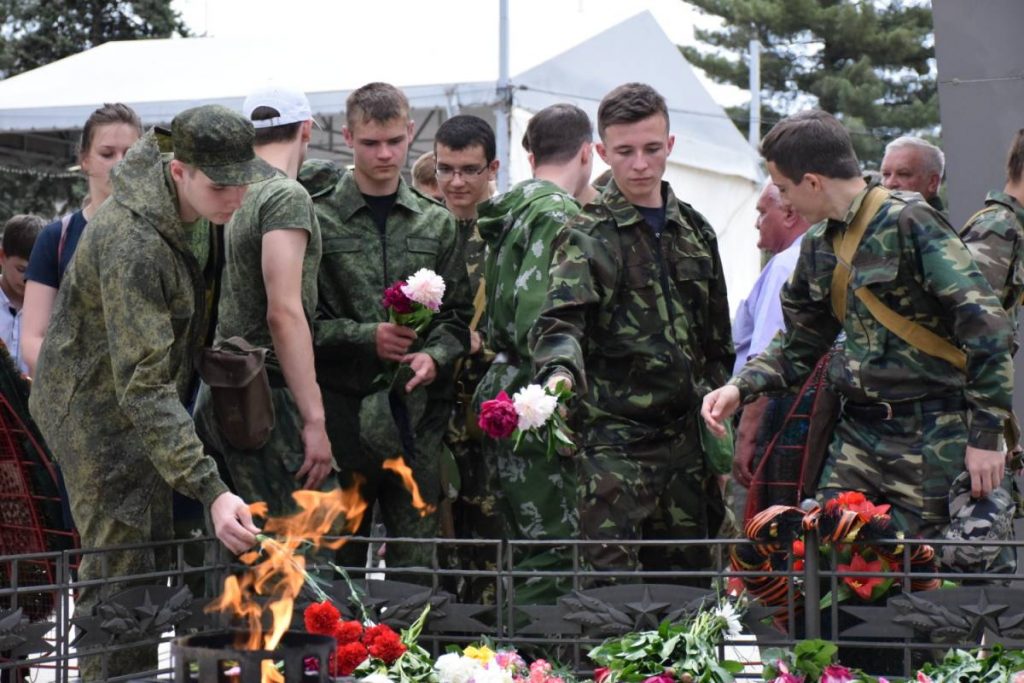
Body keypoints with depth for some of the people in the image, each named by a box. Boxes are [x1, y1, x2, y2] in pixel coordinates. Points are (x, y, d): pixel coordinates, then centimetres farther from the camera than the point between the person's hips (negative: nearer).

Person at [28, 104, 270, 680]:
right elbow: (142, 385, -38)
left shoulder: (188, 207, -6)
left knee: (150, 555, 15)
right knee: (120, 572, -9)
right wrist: (210, 491, -43)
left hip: (142, 407, 9)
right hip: (99, 409, -9)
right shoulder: (132, 244, -35)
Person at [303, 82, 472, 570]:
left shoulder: (436, 224, 12)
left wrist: (435, 357, -7)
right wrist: (366, 338, -14)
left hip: (418, 419, 3)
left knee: (416, 563, 4)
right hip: (343, 415, -2)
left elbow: (457, 315, 13)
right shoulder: (317, 218, 2)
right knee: (337, 560, 4)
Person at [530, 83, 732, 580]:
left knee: (690, 570, 8)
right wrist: (559, 372, -40)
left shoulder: (696, 231, 14)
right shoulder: (589, 236, -3)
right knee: (614, 575, -10)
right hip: (614, 437, -5)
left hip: (685, 437, 5)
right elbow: (559, 321, -19)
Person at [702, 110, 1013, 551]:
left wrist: (986, 435, -17)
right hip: (858, 434, 7)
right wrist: (740, 387, 5)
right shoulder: (820, 245, 13)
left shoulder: (909, 222, -12)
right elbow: (799, 347, 24)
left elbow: (984, 324, -16)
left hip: (928, 441, -7)